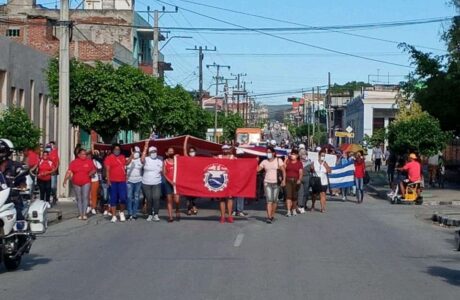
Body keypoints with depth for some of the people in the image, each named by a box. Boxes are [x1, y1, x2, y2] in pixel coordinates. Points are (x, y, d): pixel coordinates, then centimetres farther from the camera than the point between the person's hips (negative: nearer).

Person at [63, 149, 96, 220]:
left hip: (86, 183, -1)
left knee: (85, 197, -12)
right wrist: (65, 180, -14)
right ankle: (80, 214, 13)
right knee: (78, 199, 7)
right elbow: (69, 171, -4)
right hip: (76, 183, 1)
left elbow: (94, 170, 10)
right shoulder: (74, 162, 2)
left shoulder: (89, 162, 3)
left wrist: (91, 173, -12)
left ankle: (84, 214, -12)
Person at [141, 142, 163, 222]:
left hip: (157, 183, 1)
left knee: (156, 198, -12)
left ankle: (156, 215, -8)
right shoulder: (146, 160, 0)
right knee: (149, 199, 3)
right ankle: (150, 215, 13)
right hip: (146, 183, -1)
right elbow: (142, 159, -25)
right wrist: (145, 148, -28)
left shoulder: (160, 161, 10)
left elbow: (162, 173, 16)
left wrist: (162, 172, -8)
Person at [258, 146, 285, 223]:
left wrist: (284, 180, -11)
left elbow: (283, 170, -1)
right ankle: (268, 217, -17)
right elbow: (257, 169, 2)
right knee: (269, 200, -11)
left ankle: (272, 215, 22)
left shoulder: (278, 160, 3)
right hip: (267, 182, 0)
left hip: (276, 183, 0)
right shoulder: (264, 162, 8)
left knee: (275, 200, 6)